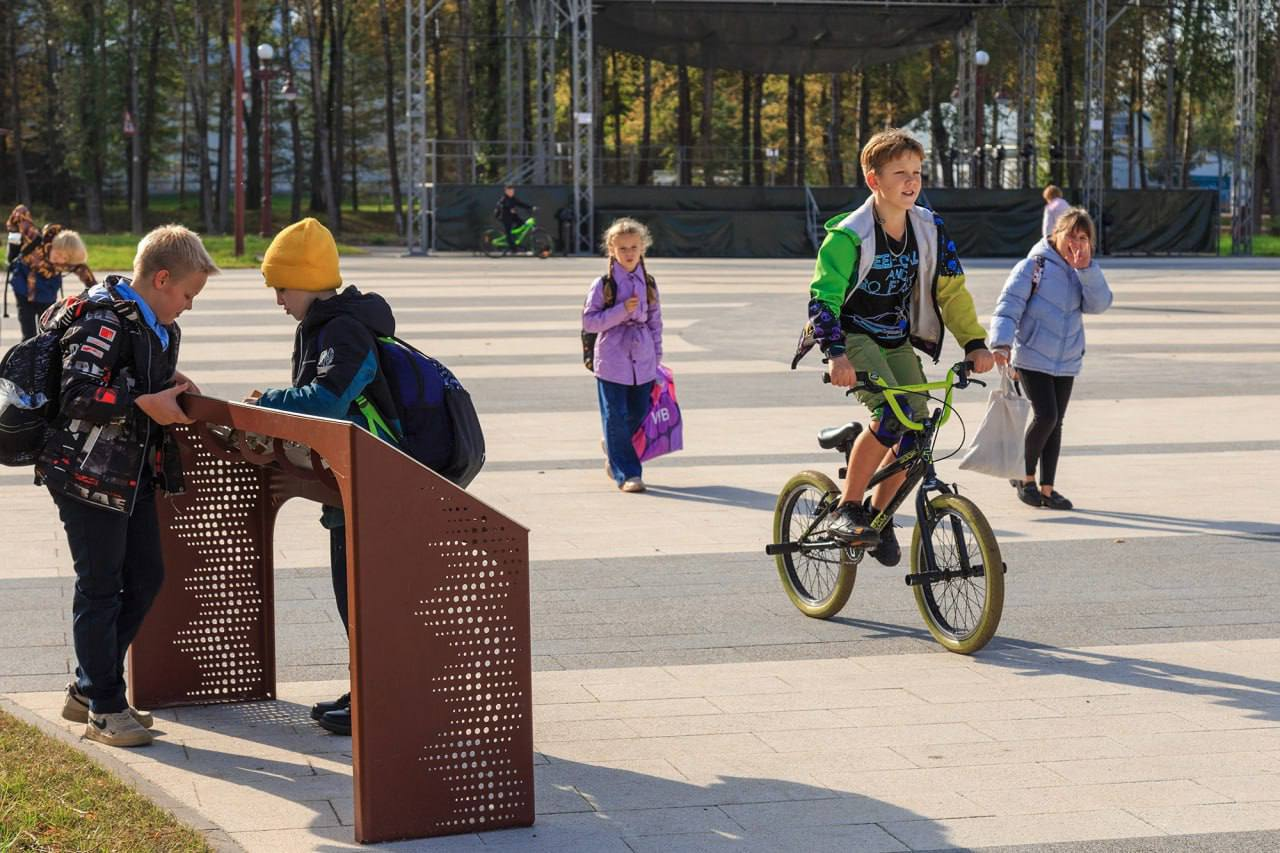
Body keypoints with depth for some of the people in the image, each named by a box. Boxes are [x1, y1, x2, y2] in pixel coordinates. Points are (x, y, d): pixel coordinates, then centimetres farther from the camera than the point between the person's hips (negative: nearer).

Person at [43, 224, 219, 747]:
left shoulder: (157, 327, 13)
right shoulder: (104, 321, -18)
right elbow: (78, 394, -28)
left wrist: (171, 387, 6)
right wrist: (146, 404, -25)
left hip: (133, 477, 10)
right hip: (89, 477, -10)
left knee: (145, 579, 14)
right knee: (100, 588, 0)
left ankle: (87, 691, 25)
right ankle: (104, 710, 10)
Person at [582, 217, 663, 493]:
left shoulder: (648, 284, 8)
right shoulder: (603, 285, -4)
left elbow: (655, 322, 13)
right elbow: (589, 321, -8)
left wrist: (657, 358, 12)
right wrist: (622, 310, -17)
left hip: (643, 363, 4)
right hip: (612, 362, -4)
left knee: (638, 416, 8)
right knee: (616, 418, -4)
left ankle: (615, 453, 34)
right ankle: (626, 474, 2)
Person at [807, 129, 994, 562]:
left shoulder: (929, 229, -2)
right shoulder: (850, 234, -18)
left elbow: (951, 290, 3)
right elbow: (823, 295, -21)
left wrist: (974, 343, -7)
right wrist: (836, 353, -35)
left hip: (898, 342, 6)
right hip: (854, 336, -6)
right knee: (891, 417, -27)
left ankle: (878, 513, 15)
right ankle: (847, 509, -12)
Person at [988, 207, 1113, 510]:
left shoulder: (1084, 271, 10)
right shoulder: (1033, 266, -7)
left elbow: (1099, 304, -5)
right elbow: (1008, 306, -13)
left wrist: (1086, 268, -15)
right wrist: (1001, 343, -26)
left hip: (1067, 362, 6)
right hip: (1033, 357, -5)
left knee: (1054, 424, 8)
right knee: (1045, 416, -15)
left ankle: (1047, 488, 14)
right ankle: (1025, 477, 5)